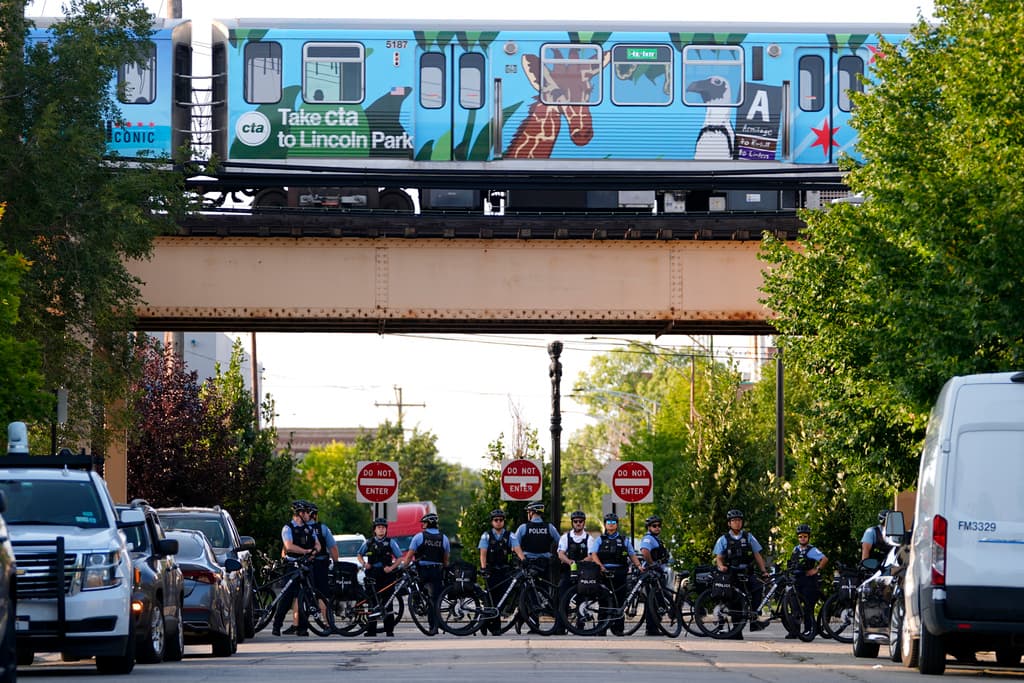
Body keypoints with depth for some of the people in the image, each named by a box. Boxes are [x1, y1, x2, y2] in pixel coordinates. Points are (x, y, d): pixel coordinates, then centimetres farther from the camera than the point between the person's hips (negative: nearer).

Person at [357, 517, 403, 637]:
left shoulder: (391, 542, 6)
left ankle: (389, 630, -3)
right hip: (372, 575, 2)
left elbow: (399, 558, 5)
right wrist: (364, 563, -1)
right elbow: (359, 555, 20)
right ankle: (371, 630, 4)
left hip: (386, 574, -2)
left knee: (387, 601, -5)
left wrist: (391, 567, -11)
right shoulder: (368, 542, 11)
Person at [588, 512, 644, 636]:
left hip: (619, 573, 1)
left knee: (619, 601, -5)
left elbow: (632, 555, 18)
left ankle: (618, 628, -4)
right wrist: (600, 566, -18)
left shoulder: (624, 540, 18)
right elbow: (593, 555, 0)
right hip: (604, 573, -1)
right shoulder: (599, 540, 13)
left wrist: (639, 565, -1)